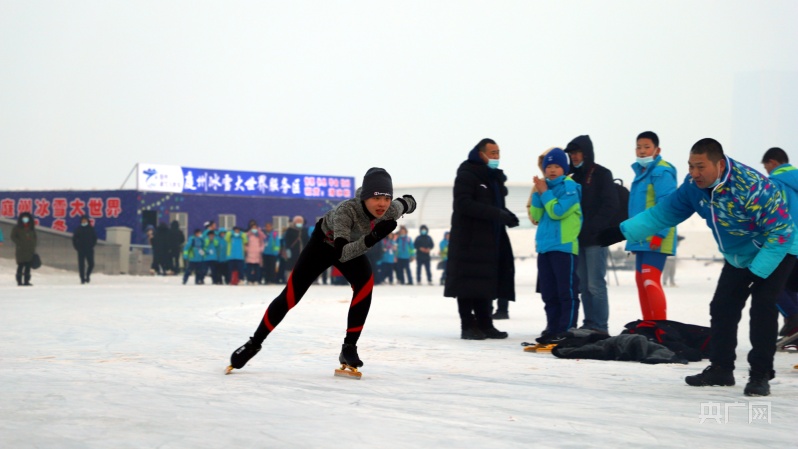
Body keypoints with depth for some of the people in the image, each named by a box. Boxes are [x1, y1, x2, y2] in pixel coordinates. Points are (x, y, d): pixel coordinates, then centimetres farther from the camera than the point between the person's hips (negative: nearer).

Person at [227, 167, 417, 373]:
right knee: (290, 295, -2)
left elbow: (408, 202, -6)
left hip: (353, 245, 3)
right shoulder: (345, 210, -43)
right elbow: (342, 253, -53)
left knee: (365, 283, -25)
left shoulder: (391, 209, -30)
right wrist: (373, 237, -61)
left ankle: (349, 348, -14)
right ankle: (254, 343, 16)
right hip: (324, 242, -3)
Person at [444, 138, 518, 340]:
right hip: (469, 239, -8)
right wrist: (497, 213, -24)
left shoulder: (495, 177, 19)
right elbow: (463, 204, -19)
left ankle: (484, 324, 14)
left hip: (490, 239, 8)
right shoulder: (467, 174, -7)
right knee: (469, 282, -7)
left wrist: (506, 216, 3)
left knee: (485, 282, 9)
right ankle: (468, 326, -4)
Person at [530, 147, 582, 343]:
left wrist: (544, 192, -8)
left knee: (567, 292, -6)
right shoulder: (545, 187, 16)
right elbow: (536, 216, 11)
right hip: (544, 246, 8)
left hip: (564, 246, -8)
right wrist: (538, 193, 0)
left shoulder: (569, 187, -5)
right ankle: (553, 329, 15)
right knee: (549, 294, 10)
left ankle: (567, 331, -6)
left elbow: (558, 211, -16)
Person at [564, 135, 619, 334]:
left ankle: (600, 326, -7)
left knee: (596, 284, -9)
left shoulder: (601, 174, -1)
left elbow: (610, 206, -9)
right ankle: (589, 323, 12)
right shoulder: (574, 177, 18)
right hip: (577, 239, 7)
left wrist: (590, 227, -16)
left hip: (596, 239, -7)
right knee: (583, 285, 7)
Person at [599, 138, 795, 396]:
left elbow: (780, 233, -30)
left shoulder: (752, 188, -36)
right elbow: (665, 213, -5)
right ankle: (720, 369, 15)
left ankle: (761, 375, -12)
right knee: (722, 308, 4)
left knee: (762, 308, -19)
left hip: (775, 253, -7)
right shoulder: (694, 185, -15)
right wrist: (621, 233, -12)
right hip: (738, 257, 7)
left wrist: (756, 272, -31)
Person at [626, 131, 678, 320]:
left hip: (655, 239, -10)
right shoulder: (641, 171, 18)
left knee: (650, 281, -16)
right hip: (642, 238, 10)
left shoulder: (662, 172, -11)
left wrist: (659, 234, -23)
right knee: (641, 280, 13)